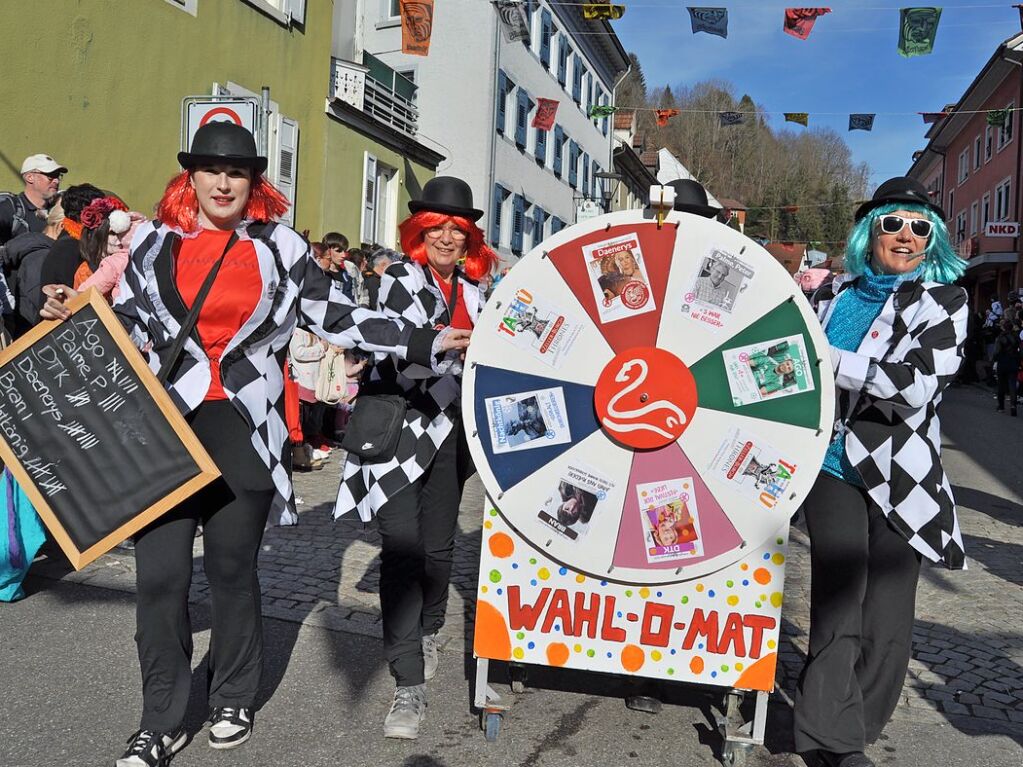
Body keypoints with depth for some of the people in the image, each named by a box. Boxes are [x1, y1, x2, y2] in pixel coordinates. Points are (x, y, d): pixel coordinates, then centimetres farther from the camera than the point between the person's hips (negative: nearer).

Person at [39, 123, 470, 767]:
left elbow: (339, 318, 3)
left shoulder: (281, 246, 5)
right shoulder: (154, 243, 8)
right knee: (160, 574, 1)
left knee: (233, 569, 9)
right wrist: (75, 311, 0)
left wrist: (426, 342, -3)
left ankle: (234, 698, 31)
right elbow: (129, 324, 18)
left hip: (246, 432, -1)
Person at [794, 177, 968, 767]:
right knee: (838, 607, -7)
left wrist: (828, 359, -15)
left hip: (899, 475, -1)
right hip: (833, 465, 1)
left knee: (887, 621, 2)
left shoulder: (944, 301, 2)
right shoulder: (835, 293, 11)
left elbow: (916, 387, -13)